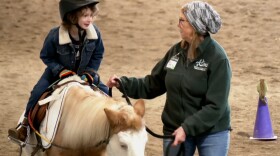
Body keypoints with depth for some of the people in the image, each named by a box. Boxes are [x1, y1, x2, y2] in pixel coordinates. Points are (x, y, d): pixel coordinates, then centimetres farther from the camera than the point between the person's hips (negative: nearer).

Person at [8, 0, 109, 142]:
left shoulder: (94, 33, -25)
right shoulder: (55, 36, -31)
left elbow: (97, 55, -8)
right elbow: (46, 56, -14)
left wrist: (89, 73, -20)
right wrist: (60, 70, -27)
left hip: (83, 73, 2)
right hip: (57, 72, -2)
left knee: (104, 92, -9)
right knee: (38, 92, -19)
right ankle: (25, 125, -5)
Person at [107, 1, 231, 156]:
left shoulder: (217, 58, -16)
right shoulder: (176, 51, 1)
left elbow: (215, 106, -20)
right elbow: (152, 85, 11)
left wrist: (187, 128, -26)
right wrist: (123, 83, -2)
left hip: (212, 133, -5)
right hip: (175, 130, 5)